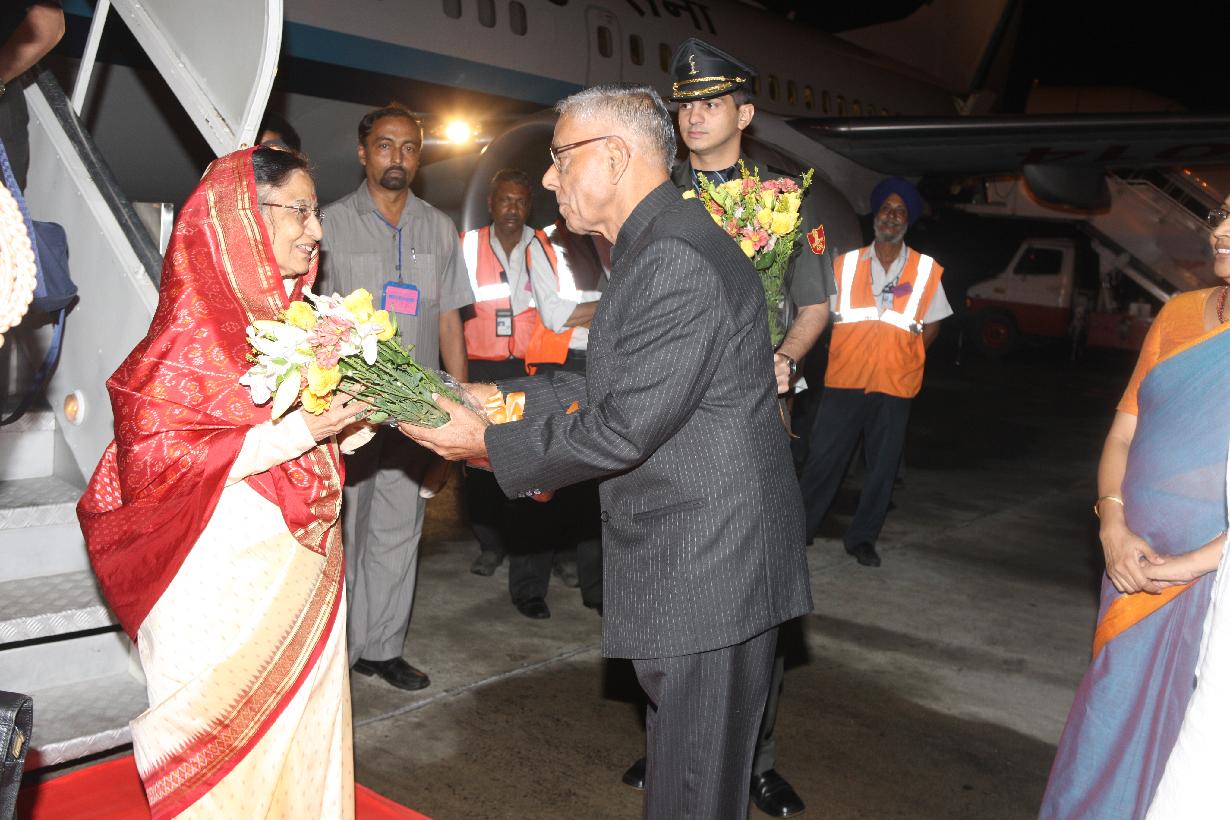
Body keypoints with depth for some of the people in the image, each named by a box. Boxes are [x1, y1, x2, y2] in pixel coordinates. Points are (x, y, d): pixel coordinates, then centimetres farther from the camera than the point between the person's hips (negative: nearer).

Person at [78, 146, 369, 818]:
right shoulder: (194, 325, -12)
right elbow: (152, 458, -18)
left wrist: (348, 422, -4)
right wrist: (297, 432, -22)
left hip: (301, 559, 7)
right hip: (226, 578, -6)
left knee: (302, 734, 14)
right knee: (222, 750, 5)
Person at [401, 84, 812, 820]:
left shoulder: (678, 261, -23)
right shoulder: (654, 248, 12)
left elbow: (623, 428, -24)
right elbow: (613, 385, 16)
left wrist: (488, 443, -11)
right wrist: (500, 397, 10)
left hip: (708, 565, -10)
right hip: (684, 557, 10)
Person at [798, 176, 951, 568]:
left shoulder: (927, 270, 7)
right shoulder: (846, 264, 7)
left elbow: (932, 325, 13)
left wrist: (904, 356, 1)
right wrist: (852, 352, 1)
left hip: (895, 385, 1)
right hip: (844, 380, 0)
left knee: (882, 466, 6)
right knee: (823, 458, -1)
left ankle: (862, 537, 20)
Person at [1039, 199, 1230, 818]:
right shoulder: (1179, 313, 6)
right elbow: (1122, 434, 9)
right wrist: (1114, 527, -4)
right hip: (1136, 564, 4)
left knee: (1179, 735, 8)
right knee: (1110, 713, 15)